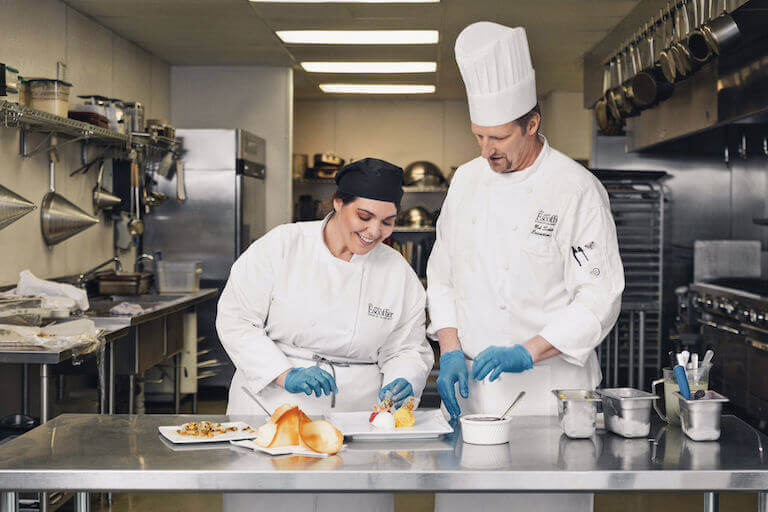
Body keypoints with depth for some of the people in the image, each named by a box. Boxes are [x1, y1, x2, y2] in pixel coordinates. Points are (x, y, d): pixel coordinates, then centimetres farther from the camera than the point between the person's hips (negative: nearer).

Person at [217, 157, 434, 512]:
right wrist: (285, 374, -15)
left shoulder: (399, 273, 6)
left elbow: (408, 349, 10)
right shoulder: (281, 246, -3)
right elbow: (235, 320, -4)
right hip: (272, 409, -2)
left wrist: (401, 383, -12)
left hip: (356, 414, 2)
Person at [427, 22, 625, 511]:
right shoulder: (467, 181, 8)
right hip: (471, 387, 4)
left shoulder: (576, 189, -9)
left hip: (548, 389, -4)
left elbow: (599, 299, -11)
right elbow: (442, 275, 13)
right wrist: (451, 350, 1)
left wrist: (528, 352, -19)